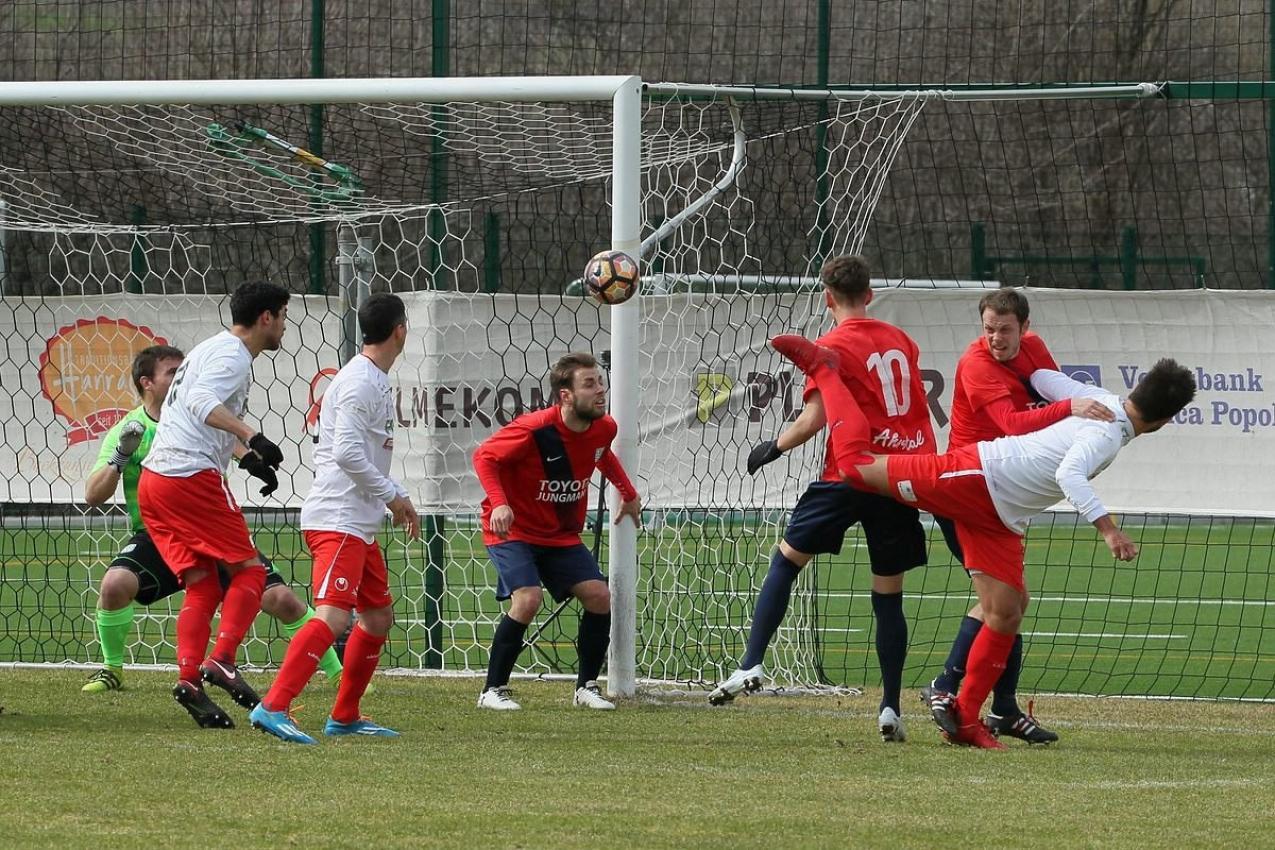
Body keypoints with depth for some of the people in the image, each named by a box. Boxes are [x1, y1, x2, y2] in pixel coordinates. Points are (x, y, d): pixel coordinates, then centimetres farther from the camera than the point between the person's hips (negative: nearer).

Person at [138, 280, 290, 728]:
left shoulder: (214, 349, 24)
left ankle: (189, 677, -6)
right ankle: (221, 661, -16)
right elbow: (202, 402, -25)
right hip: (192, 476, -9)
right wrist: (251, 437, -36)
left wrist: (247, 456, 36)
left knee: (202, 585, 8)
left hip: (154, 480, 9)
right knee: (249, 569, -2)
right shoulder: (233, 355, -7)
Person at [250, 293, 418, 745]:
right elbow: (347, 453, -21)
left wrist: (396, 496, 17)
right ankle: (273, 708, -30)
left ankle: (345, 716, 23)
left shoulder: (375, 382, 18)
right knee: (333, 615, -22)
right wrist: (391, 495, -13)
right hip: (337, 519, -11)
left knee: (379, 616, 17)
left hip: (359, 521, 11)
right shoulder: (360, 382, -14)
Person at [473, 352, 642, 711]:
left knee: (599, 597, -5)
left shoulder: (603, 428, -6)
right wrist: (499, 503, -30)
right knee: (527, 599, -25)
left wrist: (628, 493, 18)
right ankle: (493, 690, -12)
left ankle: (586, 687, 9)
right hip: (513, 530, -6)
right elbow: (484, 456, -18)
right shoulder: (533, 429, -26)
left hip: (562, 534, 6)